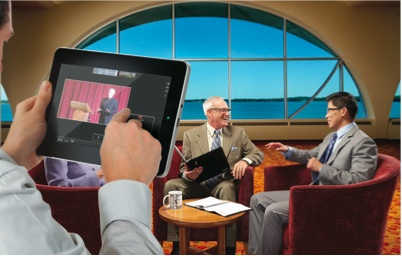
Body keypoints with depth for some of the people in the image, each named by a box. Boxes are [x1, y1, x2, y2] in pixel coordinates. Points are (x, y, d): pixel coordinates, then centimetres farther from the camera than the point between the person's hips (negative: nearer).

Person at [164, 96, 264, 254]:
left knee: (226, 188, -36)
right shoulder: (190, 135, 5)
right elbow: (184, 168, 5)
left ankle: (229, 248, -28)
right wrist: (187, 175, -21)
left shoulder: (238, 133, 9)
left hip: (224, 184, 0)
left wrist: (245, 161, -16)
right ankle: (177, 245, -19)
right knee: (171, 185, -25)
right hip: (197, 185, 1)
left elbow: (258, 154, 8)